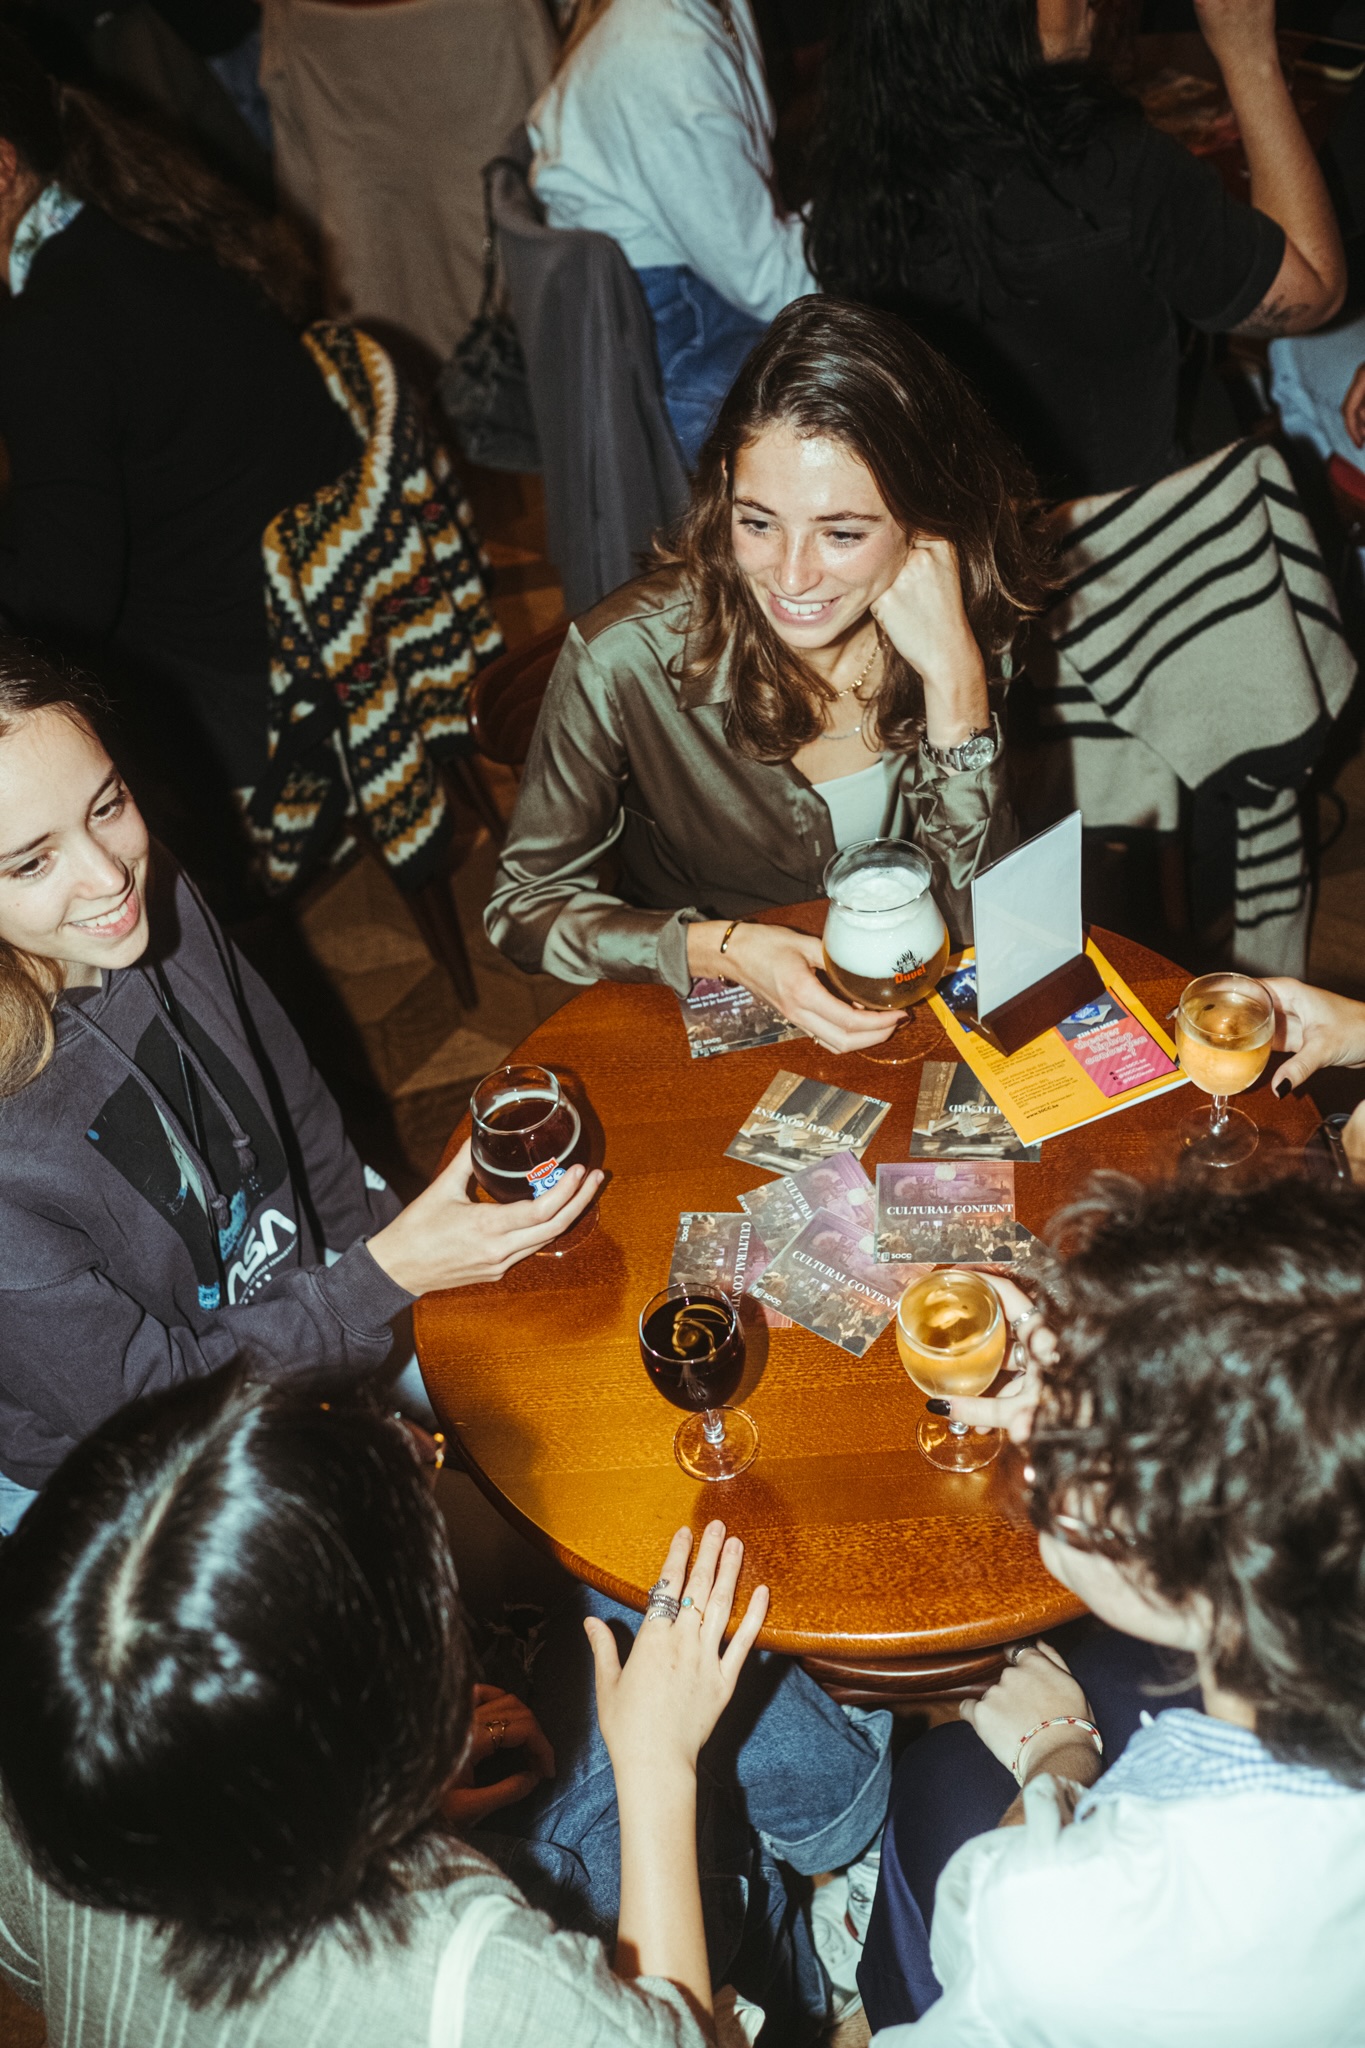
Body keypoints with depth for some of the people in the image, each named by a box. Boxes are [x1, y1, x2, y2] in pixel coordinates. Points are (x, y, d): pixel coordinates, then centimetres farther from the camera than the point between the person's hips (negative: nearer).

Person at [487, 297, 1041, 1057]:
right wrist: (725, 949, -26)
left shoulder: (965, 625, -12)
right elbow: (524, 906, -10)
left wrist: (955, 680, -26)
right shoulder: (627, 658, -21)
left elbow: (976, 915, -13)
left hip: (901, 1020, 2)